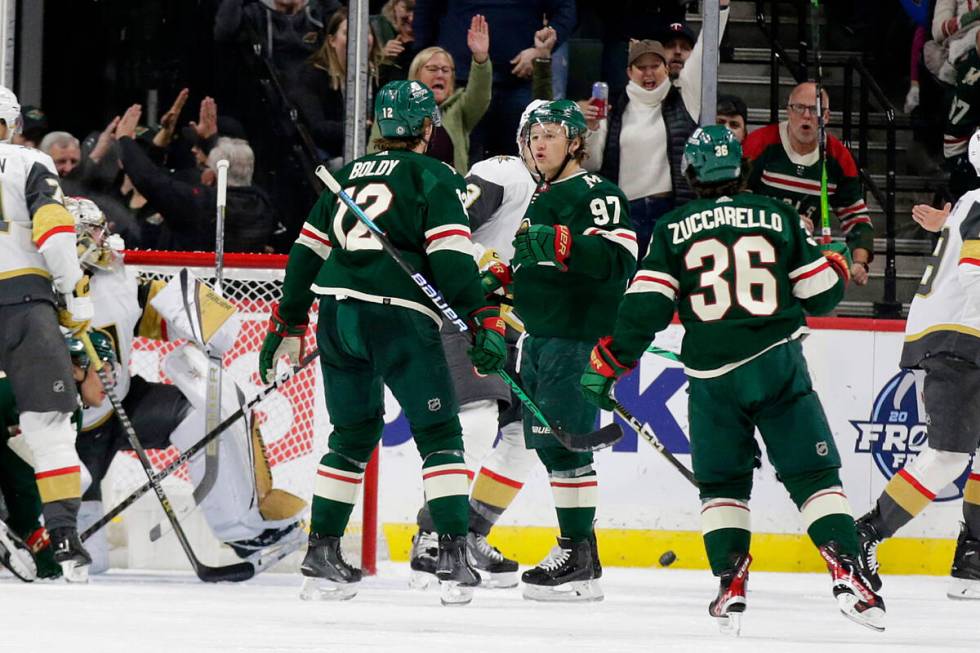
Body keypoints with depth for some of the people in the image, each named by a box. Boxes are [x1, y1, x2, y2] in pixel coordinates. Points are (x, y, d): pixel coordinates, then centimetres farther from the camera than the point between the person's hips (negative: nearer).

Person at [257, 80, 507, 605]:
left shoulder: (349, 175, 20)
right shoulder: (434, 178, 2)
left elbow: (307, 252, 21)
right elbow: (451, 257, -10)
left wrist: (287, 325, 27)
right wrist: (484, 325, -11)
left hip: (336, 314, 6)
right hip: (398, 315, -6)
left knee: (354, 433, 19)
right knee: (439, 434, 0)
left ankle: (321, 554, 16)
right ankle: (453, 557, -10)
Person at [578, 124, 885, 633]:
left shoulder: (674, 229, 5)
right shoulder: (779, 218, 6)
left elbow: (644, 307, -2)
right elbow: (822, 293, 9)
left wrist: (605, 366, 6)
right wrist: (836, 262, 31)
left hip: (712, 376, 0)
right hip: (778, 363, 0)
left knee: (723, 481, 15)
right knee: (814, 474, 4)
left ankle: (731, 581, 1)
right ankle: (847, 574, -12)